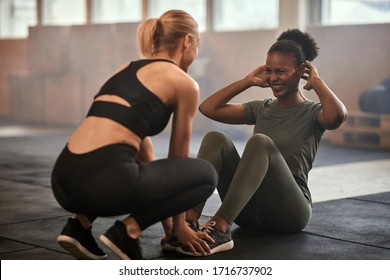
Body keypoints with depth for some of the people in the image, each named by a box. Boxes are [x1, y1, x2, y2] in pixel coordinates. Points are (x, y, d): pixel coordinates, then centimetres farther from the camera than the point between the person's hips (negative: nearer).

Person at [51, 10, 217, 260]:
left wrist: (163, 213, 40)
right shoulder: (184, 83, 7)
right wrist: (178, 224, 28)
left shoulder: (127, 69, 28)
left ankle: (79, 225, 17)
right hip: (102, 179, -7)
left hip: (64, 179, 7)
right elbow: (178, 157, 16)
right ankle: (127, 230, 2)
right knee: (206, 175, 14)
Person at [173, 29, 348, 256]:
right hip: (250, 208, 5)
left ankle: (221, 228, -43)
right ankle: (190, 218, -33)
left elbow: (338, 115, -24)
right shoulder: (260, 109, 16)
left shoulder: (312, 113, 2)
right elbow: (208, 108, 8)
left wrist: (317, 81, -8)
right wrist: (248, 81, 11)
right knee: (216, 139, -16)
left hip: (288, 211, -5)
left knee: (260, 141, -31)